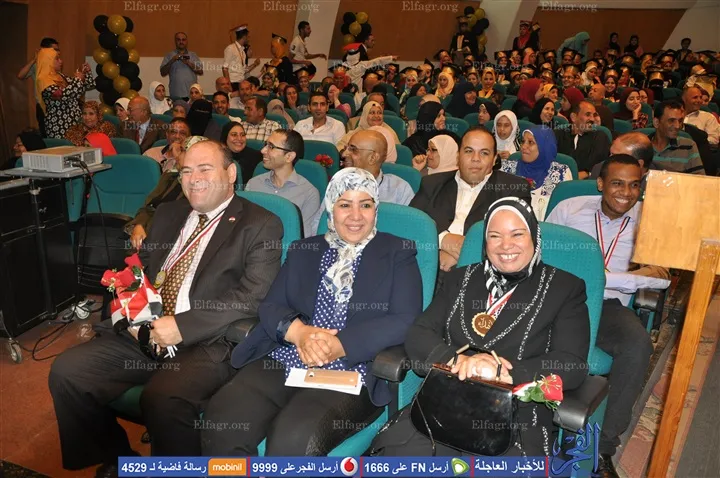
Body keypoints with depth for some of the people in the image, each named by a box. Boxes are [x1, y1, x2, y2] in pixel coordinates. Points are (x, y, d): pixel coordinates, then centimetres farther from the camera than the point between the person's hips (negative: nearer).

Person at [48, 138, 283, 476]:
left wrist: (182, 326, -18)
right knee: (66, 371, -9)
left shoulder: (262, 225, -3)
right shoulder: (168, 213, 18)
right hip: (142, 333, 7)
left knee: (162, 398, -32)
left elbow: (252, 296, -13)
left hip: (208, 342, -6)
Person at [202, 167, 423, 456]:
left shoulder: (398, 253, 7)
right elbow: (270, 306, 11)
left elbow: (406, 321, -5)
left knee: (294, 440, -32)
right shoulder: (303, 250, 18)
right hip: (283, 361, 4)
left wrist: (341, 345, -17)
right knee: (221, 422, -24)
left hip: (350, 373, -3)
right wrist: (298, 331, -13)